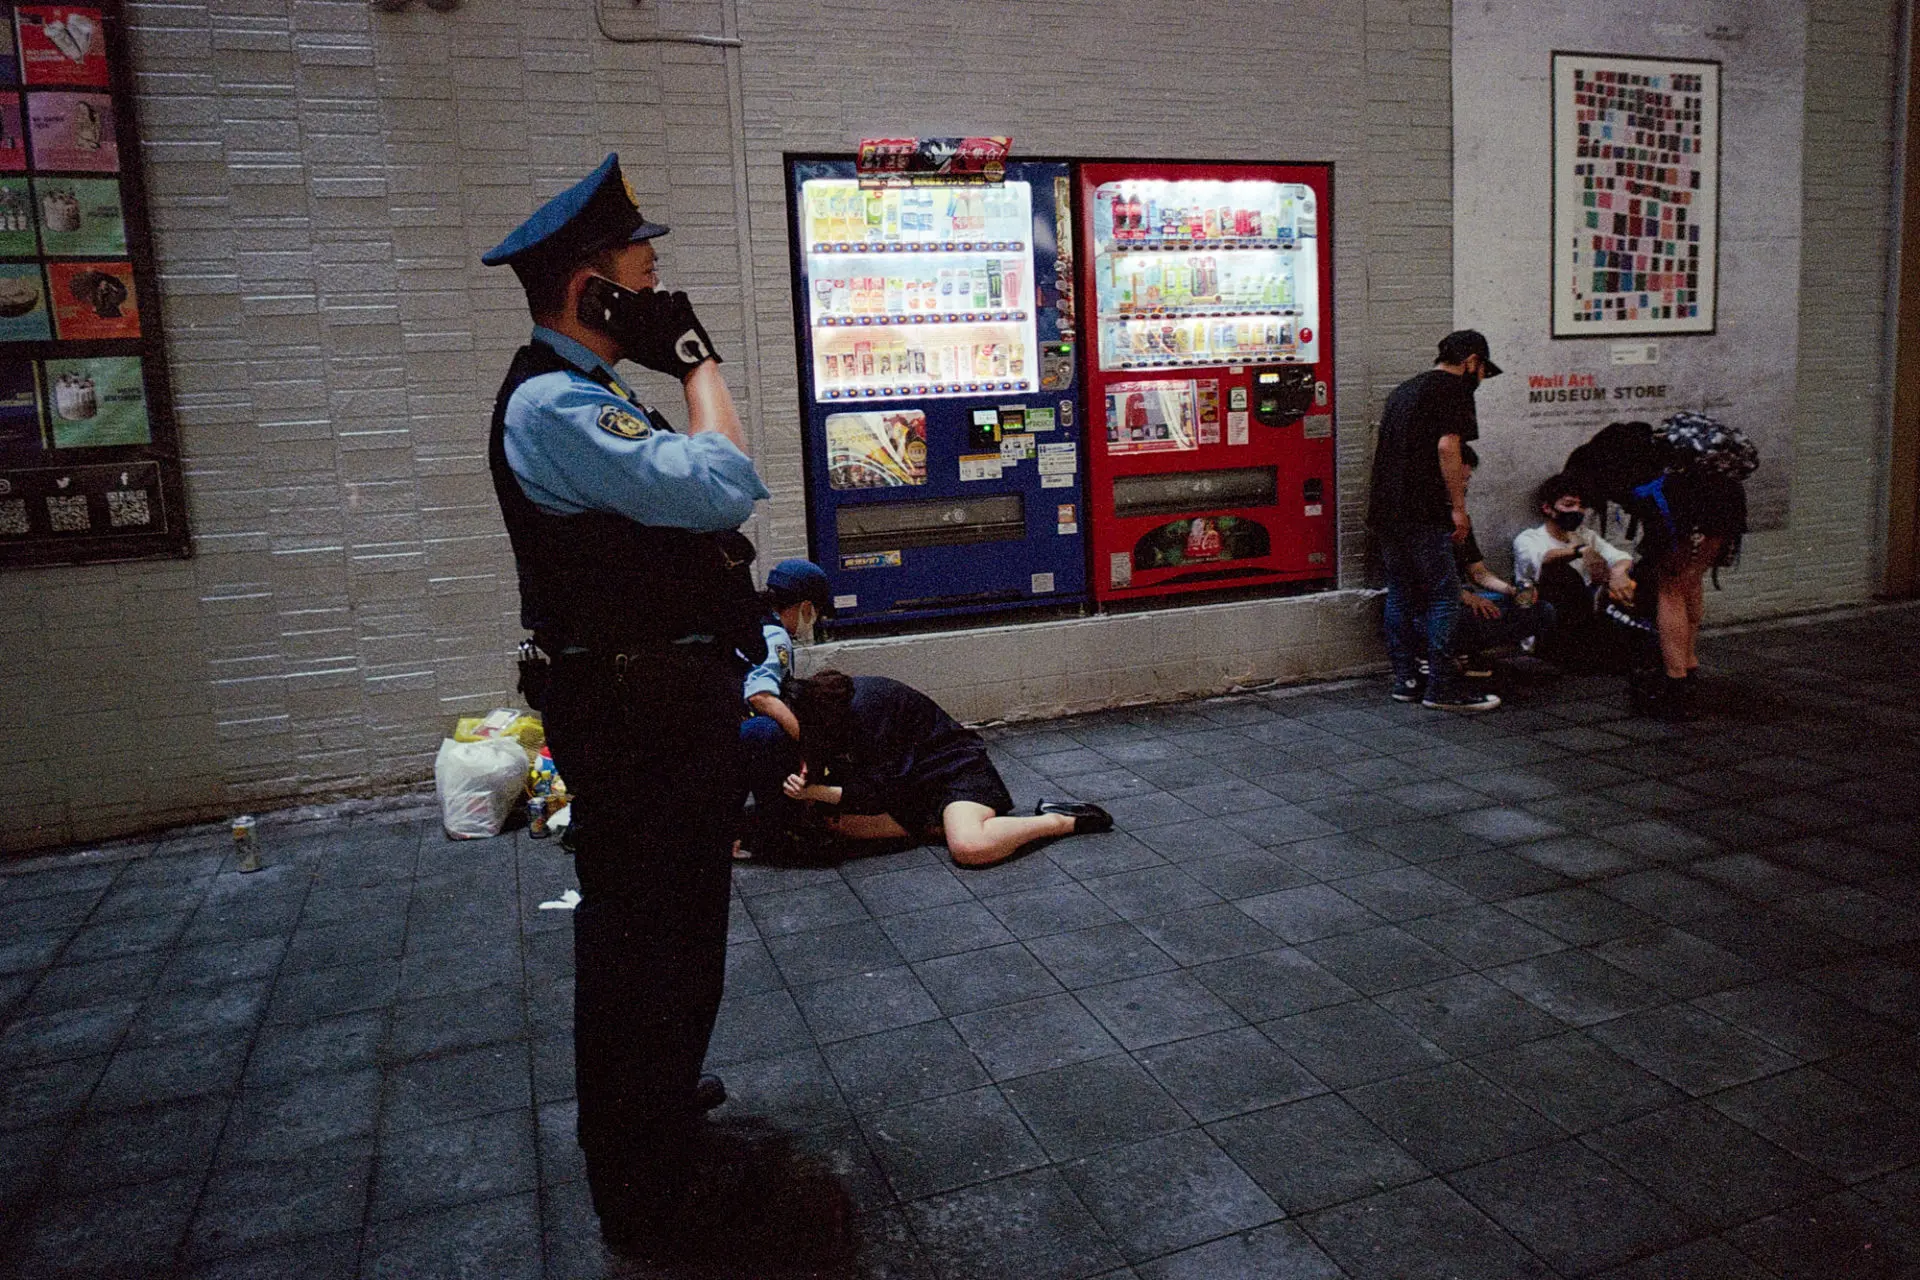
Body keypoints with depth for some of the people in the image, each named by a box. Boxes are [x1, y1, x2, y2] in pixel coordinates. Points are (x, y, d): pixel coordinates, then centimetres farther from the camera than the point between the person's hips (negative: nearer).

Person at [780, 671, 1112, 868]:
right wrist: (809, 783, -17)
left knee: (969, 846, -37)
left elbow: (883, 790, -25)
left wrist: (818, 791, -22)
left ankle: (1061, 821, -13)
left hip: (955, 767, -10)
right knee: (836, 822, -3)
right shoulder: (831, 697, -1)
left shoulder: (863, 707, -28)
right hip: (913, 780, 10)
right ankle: (936, 823, 1)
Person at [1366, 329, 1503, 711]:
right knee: (1444, 594, -4)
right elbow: (1447, 446, -16)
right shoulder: (1454, 389, -3)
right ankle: (1442, 686, -5)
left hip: (1384, 508, 9)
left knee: (1401, 592, 12)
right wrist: (1458, 507, -12)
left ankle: (1405, 679, 15)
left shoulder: (1404, 389, 23)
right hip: (1420, 511, -9)